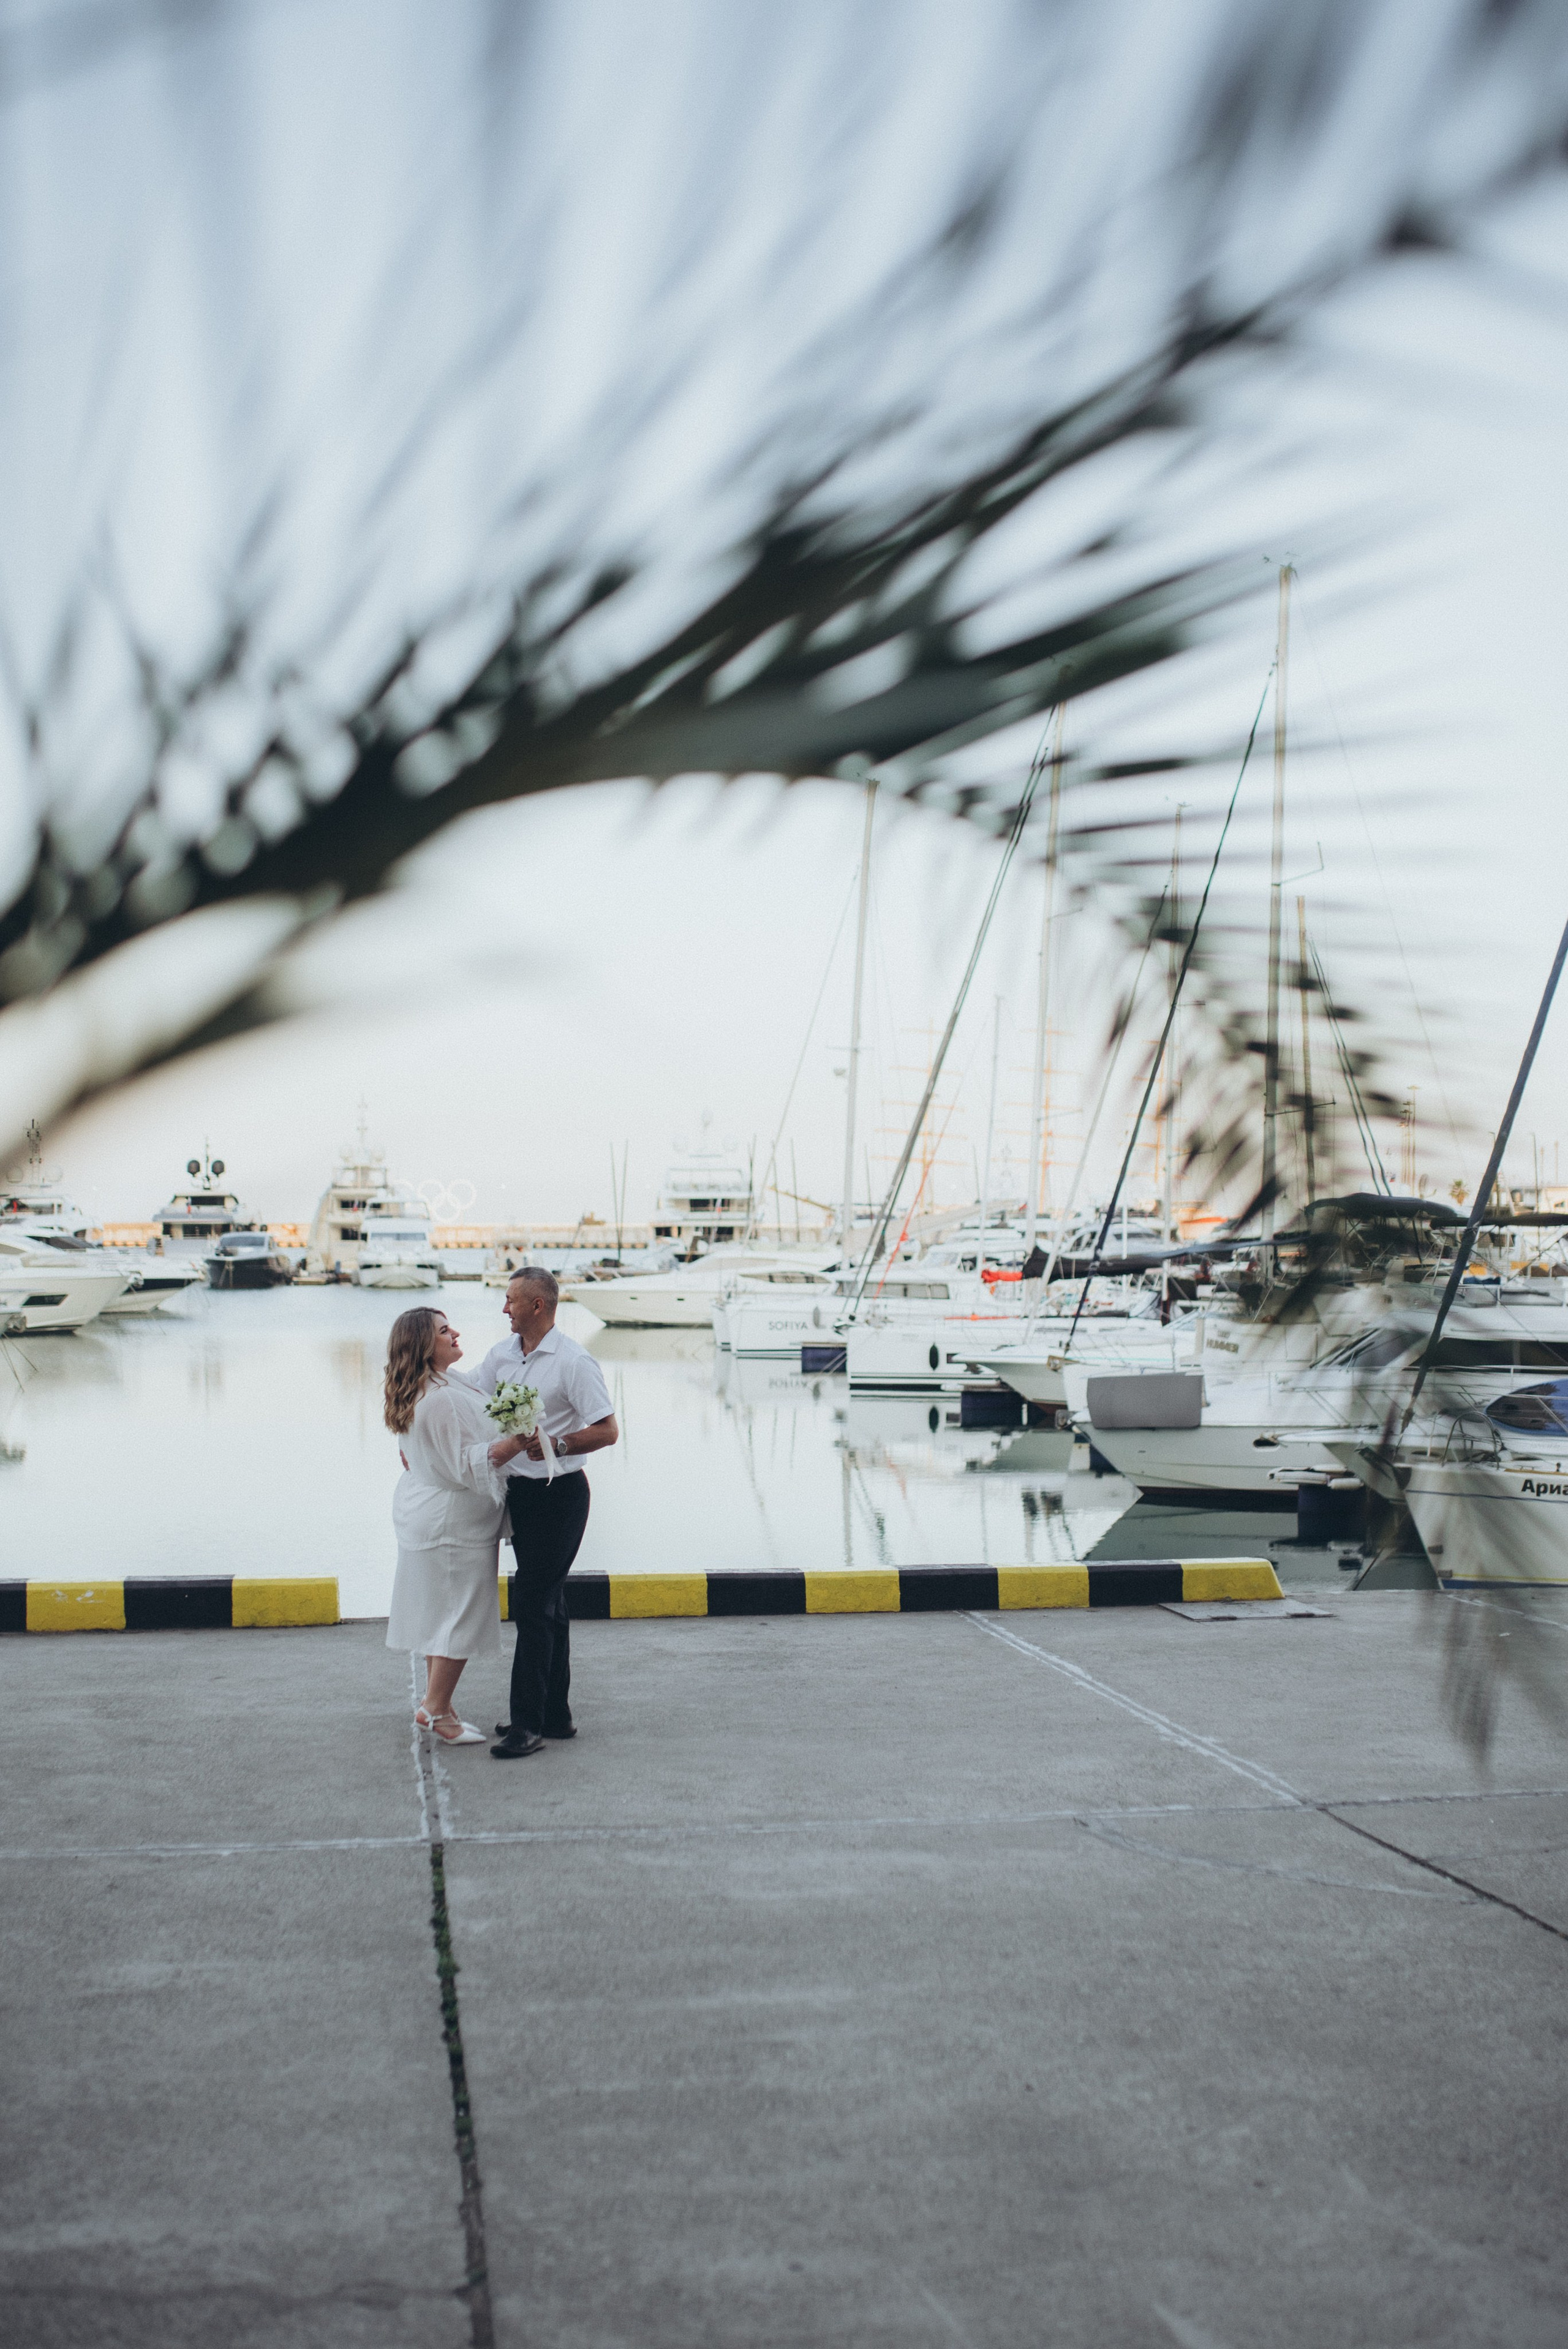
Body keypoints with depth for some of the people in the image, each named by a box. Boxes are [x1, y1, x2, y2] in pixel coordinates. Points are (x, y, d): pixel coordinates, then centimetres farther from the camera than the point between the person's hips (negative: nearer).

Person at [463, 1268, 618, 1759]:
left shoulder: (574, 1361, -15)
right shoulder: (502, 1355, 8)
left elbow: (608, 1431, -17)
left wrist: (556, 1445, -29)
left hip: (558, 1494, -8)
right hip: (520, 1491, 8)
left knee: (532, 1603, -9)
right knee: (546, 1604, 14)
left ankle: (529, 1723, -4)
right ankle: (555, 1715, 23)